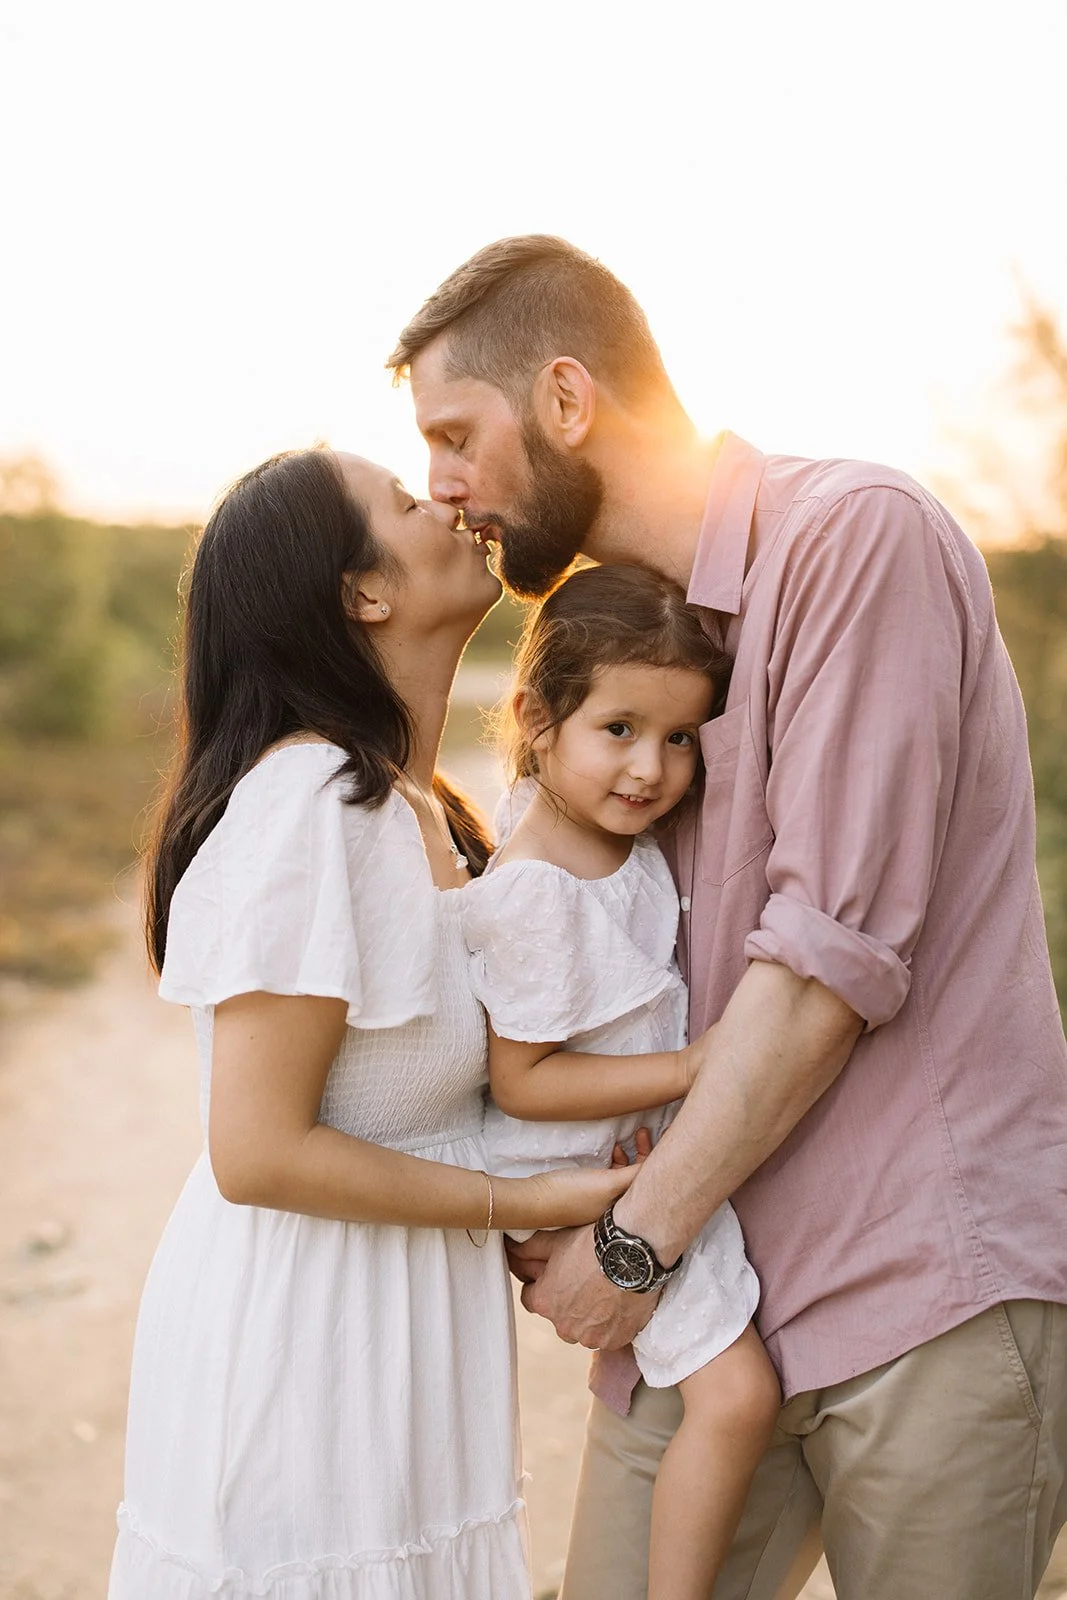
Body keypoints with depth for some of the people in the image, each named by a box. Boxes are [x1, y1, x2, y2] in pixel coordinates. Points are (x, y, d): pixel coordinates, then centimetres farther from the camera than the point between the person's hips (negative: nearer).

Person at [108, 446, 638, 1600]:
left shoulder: (414, 803, 7)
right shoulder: (305, 802, -22)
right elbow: (260, 1154, -23)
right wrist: (526, 1203, -16)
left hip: (403, 1324, 9)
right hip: (302, 1337, -8)